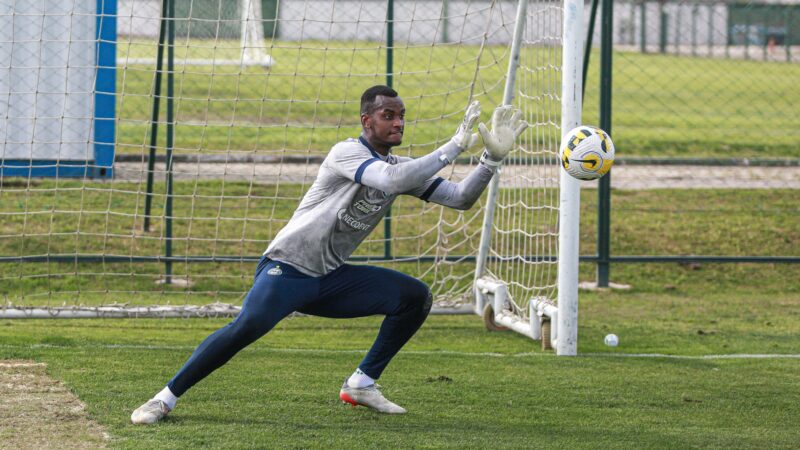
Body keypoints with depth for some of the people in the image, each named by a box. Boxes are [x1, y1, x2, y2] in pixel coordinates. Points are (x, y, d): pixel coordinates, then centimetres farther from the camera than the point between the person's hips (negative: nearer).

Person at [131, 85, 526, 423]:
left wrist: (493, 158, -8)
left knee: (416, 297, -3)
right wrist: (456, 146, -31)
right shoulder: (347, 152, -13)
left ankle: (362, 384, 7)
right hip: (287, 269, -8)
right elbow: (391, 180, -32)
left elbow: (460, 199, 7)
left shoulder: (402, 167, 9)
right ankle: (166, 397, -22)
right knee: (248, 326, -32)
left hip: (331, 279, 8)